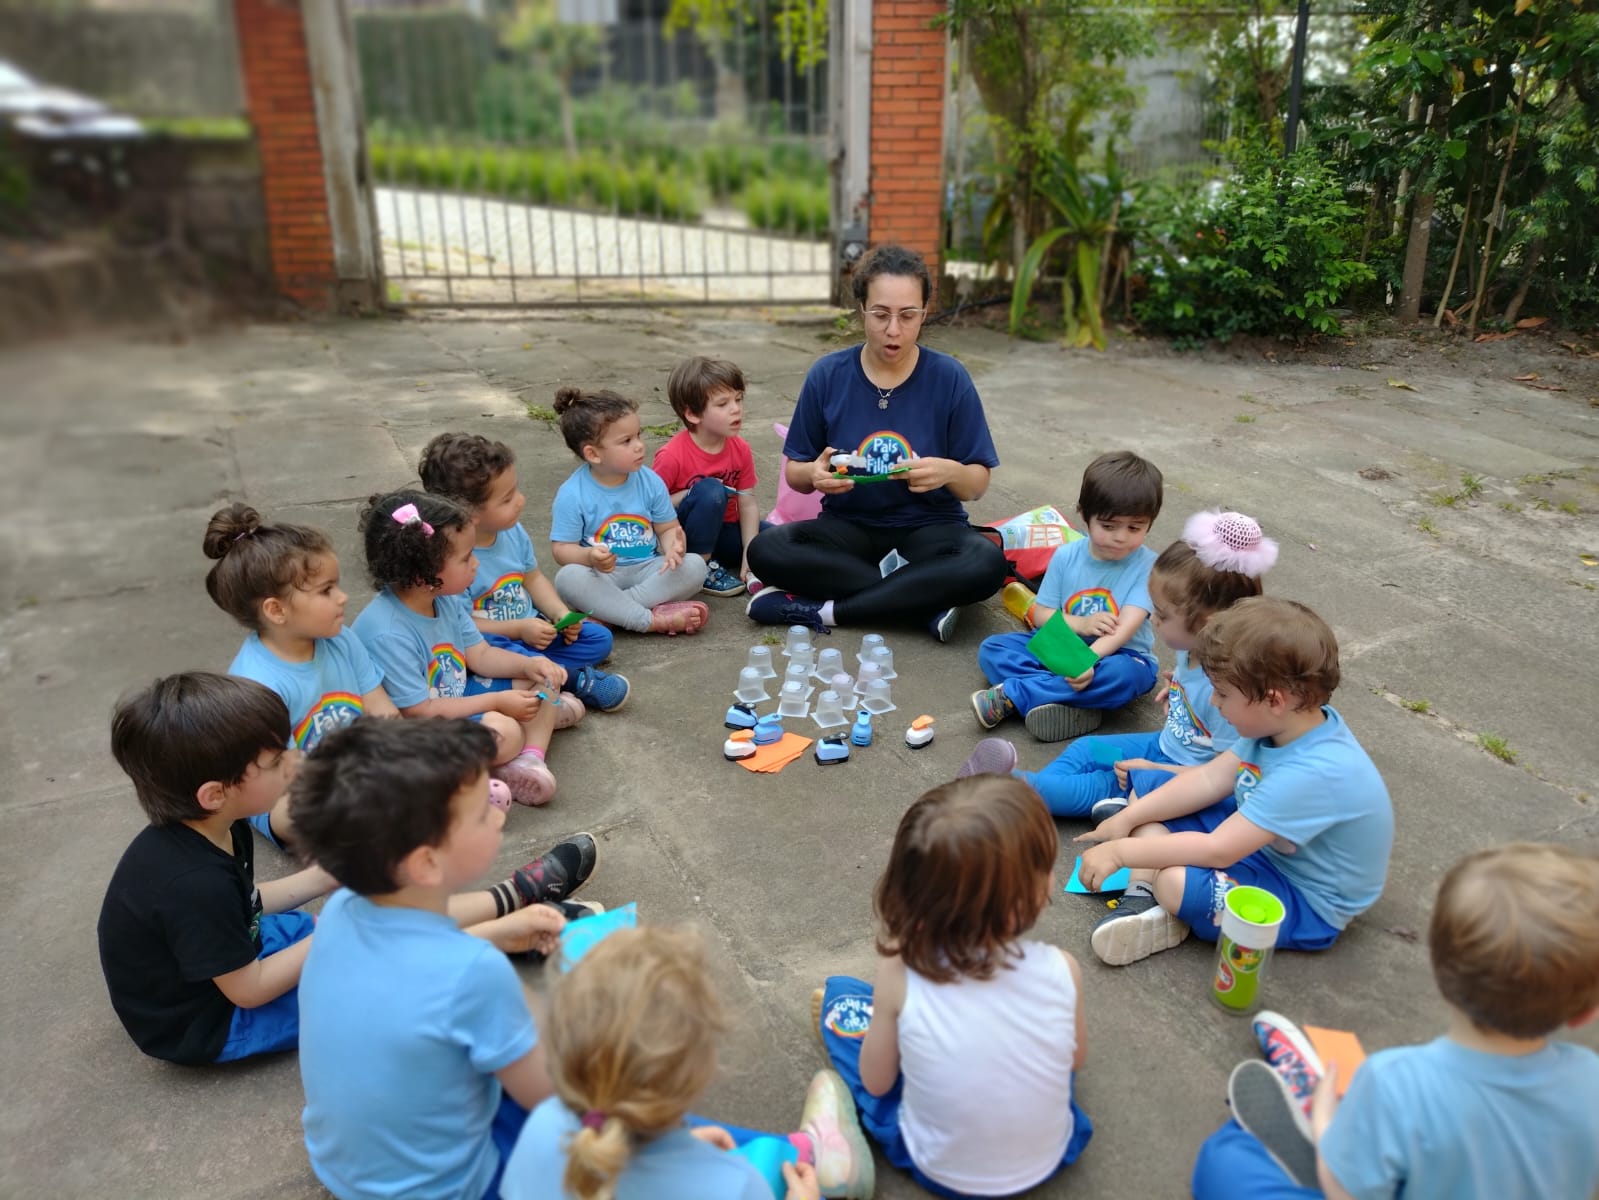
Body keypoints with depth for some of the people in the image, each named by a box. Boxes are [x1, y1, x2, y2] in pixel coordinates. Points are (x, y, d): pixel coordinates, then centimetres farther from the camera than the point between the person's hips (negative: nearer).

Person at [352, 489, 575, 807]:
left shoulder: (446, 600, -4)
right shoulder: (387, 634, -30)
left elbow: (481, 655, 6)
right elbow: (418, 711, -27)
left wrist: (529, 664, -12)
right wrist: (496, 702, -22)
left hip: (457, 696, 9)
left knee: (538, 675, 4)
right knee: (502, 732, -34)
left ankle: (531, 756, -10)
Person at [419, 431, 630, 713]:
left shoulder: (513, 531, -2)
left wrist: (561, 613, -3)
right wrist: (518, 629, -24)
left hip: (530, 631, 7)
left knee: (599, 639, -2)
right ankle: (574, 678, -26)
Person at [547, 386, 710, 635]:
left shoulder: (650, 482, -2)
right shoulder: (572, 494, -11)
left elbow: (667, 529, 4)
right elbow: (562, 549, -8)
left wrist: (674, 546, -20)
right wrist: (589, 556, -31)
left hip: (646, 570, 3)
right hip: (601, 575, -3)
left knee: (695, 566, -22)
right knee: (568, 577, -34)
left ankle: (607, 611, -27)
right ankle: (653, 620, -32)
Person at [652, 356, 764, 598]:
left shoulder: (741, 449, -5)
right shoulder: (672, 456, -21)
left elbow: (748, 503, -6)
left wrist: (750, 552, -16)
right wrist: (691, 495, -27)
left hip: (724, 532, 4)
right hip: (686, 539, -4)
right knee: (710, 490, -33)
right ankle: (700, 567, -19)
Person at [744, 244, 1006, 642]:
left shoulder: (949, 377, -7)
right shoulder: (828, 374, -4)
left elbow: (977, 485, -3)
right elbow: (794, 473, 2)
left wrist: (950, 472, -27)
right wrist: (816, 474, -22)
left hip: (927, 527, -1)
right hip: (849, 526, 1)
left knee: (986, 563, -33)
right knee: (766, 550, -28)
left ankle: (823, 609, -22)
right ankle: (925, 599, -20)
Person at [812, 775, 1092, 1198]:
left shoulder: (900, 972, -28)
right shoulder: (1061, 971, -25)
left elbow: (876, 1081, -12)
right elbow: (1076, 1058, -4)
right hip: (1048, 1160, 2)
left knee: (840, 995, 13)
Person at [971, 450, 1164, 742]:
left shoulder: (1146, 565, -13)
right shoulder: (1066, 557, -3)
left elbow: (1127, 627, -24)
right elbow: (1040, 615, 0)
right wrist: (1080, 624, -20)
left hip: (1117, 654, -4)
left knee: (1123, 675, -39)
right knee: (991, 649, -12)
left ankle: (1010, 695, -32)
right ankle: (1075, 705, -33)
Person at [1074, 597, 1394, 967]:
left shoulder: (1312, 773, -36)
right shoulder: (1294, 722, -11)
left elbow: (1218, 850, -33)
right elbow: (1210, 779, -2)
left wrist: (1121, 851, -26)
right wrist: (1128, 819, -7)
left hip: (1307, 905, -9)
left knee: (1175, 881, -34)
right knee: (1145, 792, 3)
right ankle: (1142, 904, -11)